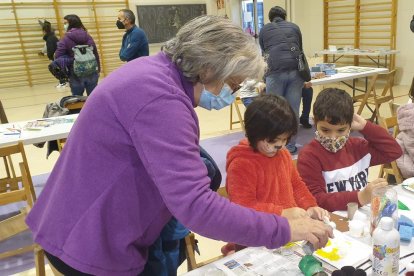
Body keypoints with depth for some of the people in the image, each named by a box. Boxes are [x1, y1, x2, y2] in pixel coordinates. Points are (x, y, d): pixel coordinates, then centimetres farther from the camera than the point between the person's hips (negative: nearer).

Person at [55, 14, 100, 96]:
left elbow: (58, 56, -12)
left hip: (76, 75, -4)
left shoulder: (66, 39, -8)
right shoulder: (88, 36, 6)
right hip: (92, 73, 4)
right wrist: (98, 70, 18)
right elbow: (96, 54, 10)